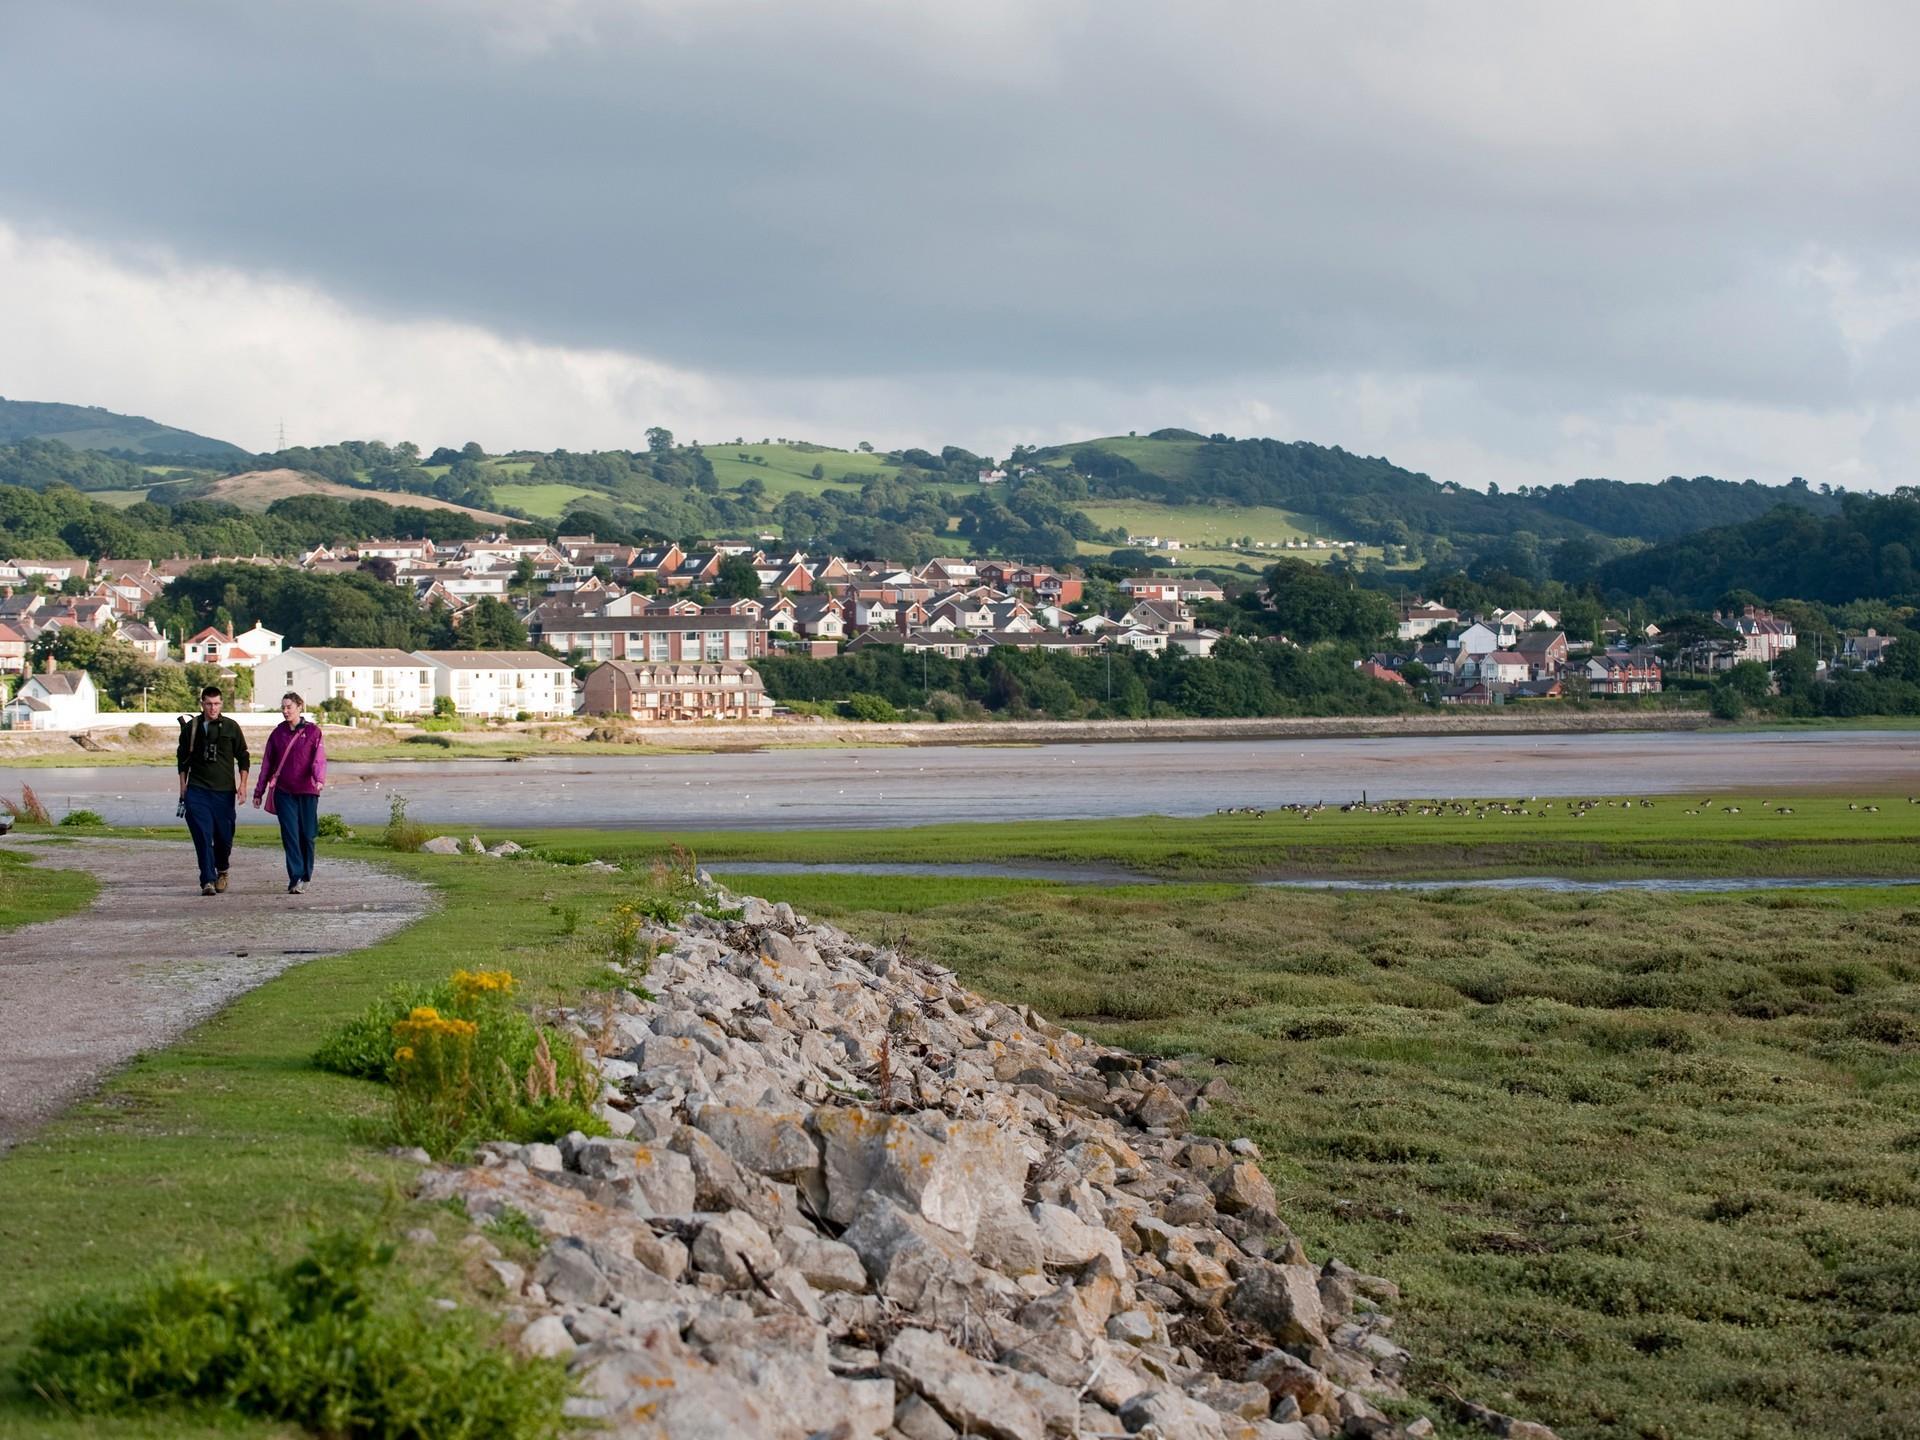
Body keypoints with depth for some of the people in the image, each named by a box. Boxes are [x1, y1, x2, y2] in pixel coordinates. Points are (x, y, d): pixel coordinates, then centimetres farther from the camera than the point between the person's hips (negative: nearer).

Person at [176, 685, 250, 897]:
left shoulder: (230, 726, 3)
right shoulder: (191, 727, 5)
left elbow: (242, 757, 8)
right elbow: (183, 759, 15)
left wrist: (243, 784, 0)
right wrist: (183, 786, 10)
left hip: (224, 791, 0)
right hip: (197, 791, 0)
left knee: (224, 836, 5)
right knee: (203, 836, -10)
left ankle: (221, 871, 31)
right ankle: (207, 880, -11)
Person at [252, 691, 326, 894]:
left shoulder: (312, 731, 0)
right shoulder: (278, 733, 9)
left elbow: (319, 758, -10)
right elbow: (267, 763, 14)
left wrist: (319, 779, -29)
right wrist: (259, 791, 14)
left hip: (307, 791, -2)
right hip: (284, 792, 2)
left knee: (307, 835, 6)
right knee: (290, 835, -8)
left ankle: (305, 877, 22)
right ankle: (295, 878, -11)